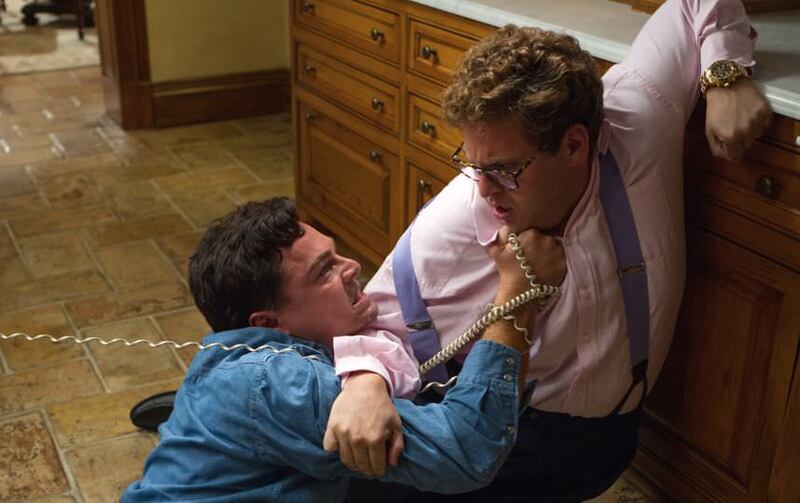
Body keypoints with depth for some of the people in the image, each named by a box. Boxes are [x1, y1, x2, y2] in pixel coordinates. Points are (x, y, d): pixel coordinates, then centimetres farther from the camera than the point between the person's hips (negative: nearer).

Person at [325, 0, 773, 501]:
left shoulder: (636, 117, -20)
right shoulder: (445, 231, -24)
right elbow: (381, 328, -10)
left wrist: (726, 76, -19)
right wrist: (365, 383, -32)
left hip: (606, 437, 0)